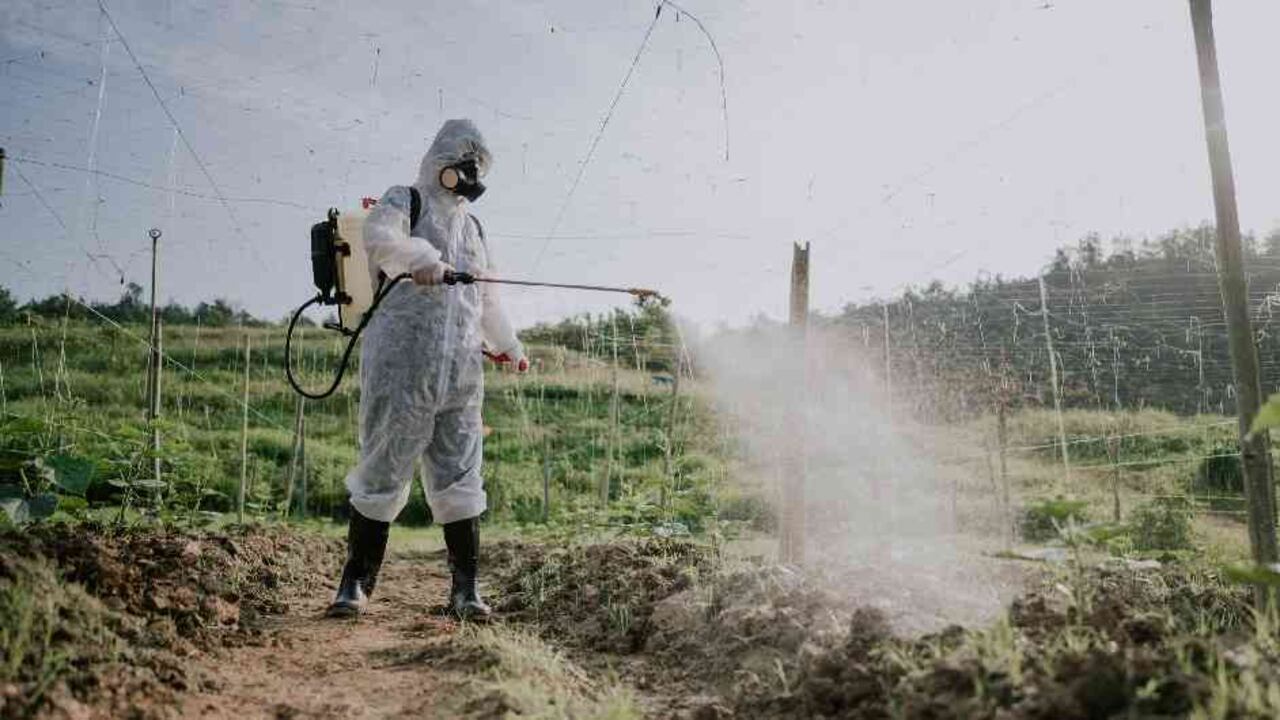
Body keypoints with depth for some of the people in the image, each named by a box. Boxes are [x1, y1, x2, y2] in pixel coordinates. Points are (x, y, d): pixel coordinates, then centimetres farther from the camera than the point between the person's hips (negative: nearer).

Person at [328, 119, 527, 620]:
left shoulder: (471, 226, 24)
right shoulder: (405, 202, 5)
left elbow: (486, 297, 35)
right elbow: (378, 237, -20)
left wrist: (509, 347, 43)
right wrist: (421, 257, -39)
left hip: (461, 372, 5)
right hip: (402, 364, -5)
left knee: (459, 478, 3)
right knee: (384, 471, -1)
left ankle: (465, 589, 8)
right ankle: (355, 583, 12)